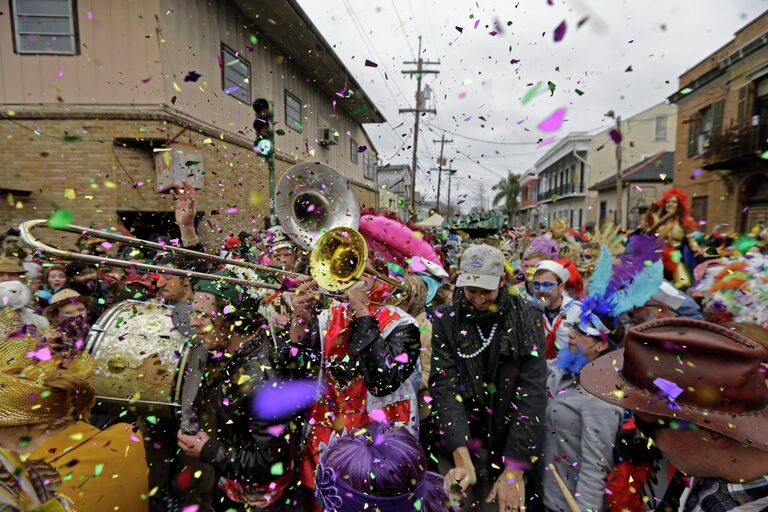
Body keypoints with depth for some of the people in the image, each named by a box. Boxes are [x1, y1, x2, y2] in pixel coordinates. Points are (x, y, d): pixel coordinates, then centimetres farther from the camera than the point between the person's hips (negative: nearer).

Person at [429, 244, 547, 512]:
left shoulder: (528, 319, -11)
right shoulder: (446, 321, -10)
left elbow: (532, 391, -15)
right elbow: (445, 386, -17)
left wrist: (515, 470, -20)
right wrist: (463, 459, -28)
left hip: (511, 451, 0)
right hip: (460, 448, 0)